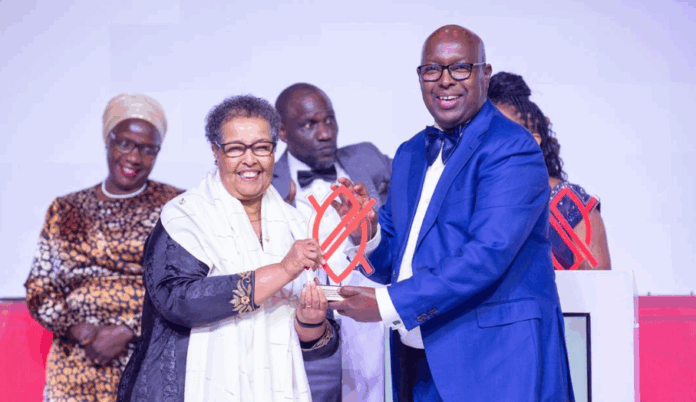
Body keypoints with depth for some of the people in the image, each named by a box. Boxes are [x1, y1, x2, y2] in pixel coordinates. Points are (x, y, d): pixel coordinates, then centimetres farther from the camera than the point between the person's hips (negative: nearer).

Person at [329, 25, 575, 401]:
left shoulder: (513, 149, -11)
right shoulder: (409, 154, 14)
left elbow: (489, 253, -22)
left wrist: (389, 303, -21)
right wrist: (367, 230, -7)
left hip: (496, 361, -7)